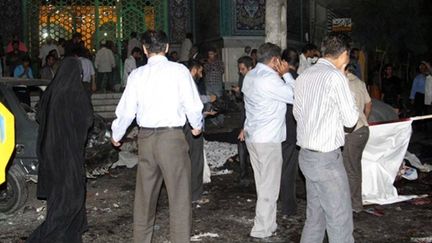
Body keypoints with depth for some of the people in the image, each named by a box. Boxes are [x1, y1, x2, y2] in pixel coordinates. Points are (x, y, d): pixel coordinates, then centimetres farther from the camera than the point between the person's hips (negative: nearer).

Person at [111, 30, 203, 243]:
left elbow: (126, 110, 5)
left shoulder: (137, 74, 2)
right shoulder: (179, 70, -5)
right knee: (179, 196, 2)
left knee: (144, 195, 16)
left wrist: (116, 135, 22)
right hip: (172, 137, -4)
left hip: (146, 137, 4)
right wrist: (197, 126, 15)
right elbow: (193, 105, -5)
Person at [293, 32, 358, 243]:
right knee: (340, 222, -1)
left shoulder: (303, 76, 8)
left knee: (315, 216, 17)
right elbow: (350, 119, -10)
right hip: (327, 158, -8)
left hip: (306, 155, 8)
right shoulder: (335, 77, -16)